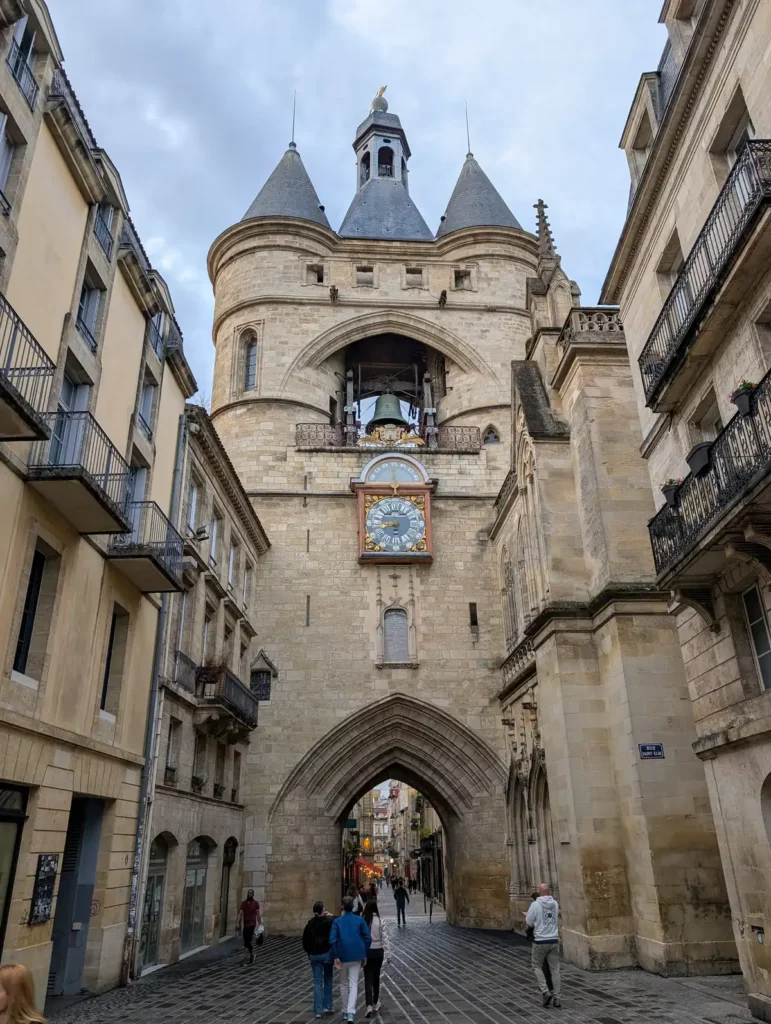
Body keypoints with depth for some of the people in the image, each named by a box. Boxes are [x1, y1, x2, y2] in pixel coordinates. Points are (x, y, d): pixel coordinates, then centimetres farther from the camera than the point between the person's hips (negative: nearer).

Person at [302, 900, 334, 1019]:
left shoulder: (310, 924, -3)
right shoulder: (329, 921, -12)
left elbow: (305, 941, 3)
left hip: (314, 955, 1)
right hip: (327, 953, -1)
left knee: (317, 982, 6)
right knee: (327, 980, 16)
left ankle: (318, 1010, 3)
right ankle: (327, 1006, 18)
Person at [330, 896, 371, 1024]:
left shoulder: (337, 921, -4)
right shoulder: (360, 920, -2)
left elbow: (332, 940, -11)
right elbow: (367, 938, -3)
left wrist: (336, 957, -7)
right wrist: (365, 954, 6)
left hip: (342, 956, 0)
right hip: (356, 955, 0)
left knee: (343, 984, 18)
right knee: (353, 984, 3)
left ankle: (345, 1011, 26)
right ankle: (351, 1012, -13)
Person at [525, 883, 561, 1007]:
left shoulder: (535, 905, -13)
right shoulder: (555, 904, 1)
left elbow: (529, 923, -8)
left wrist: (527, 916, 15)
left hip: (540, 941, -4)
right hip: (554, 940, 4)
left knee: (537, 967, 12)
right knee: (555, 969, 11)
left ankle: (545, 992, -1)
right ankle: (557, 997, 12)